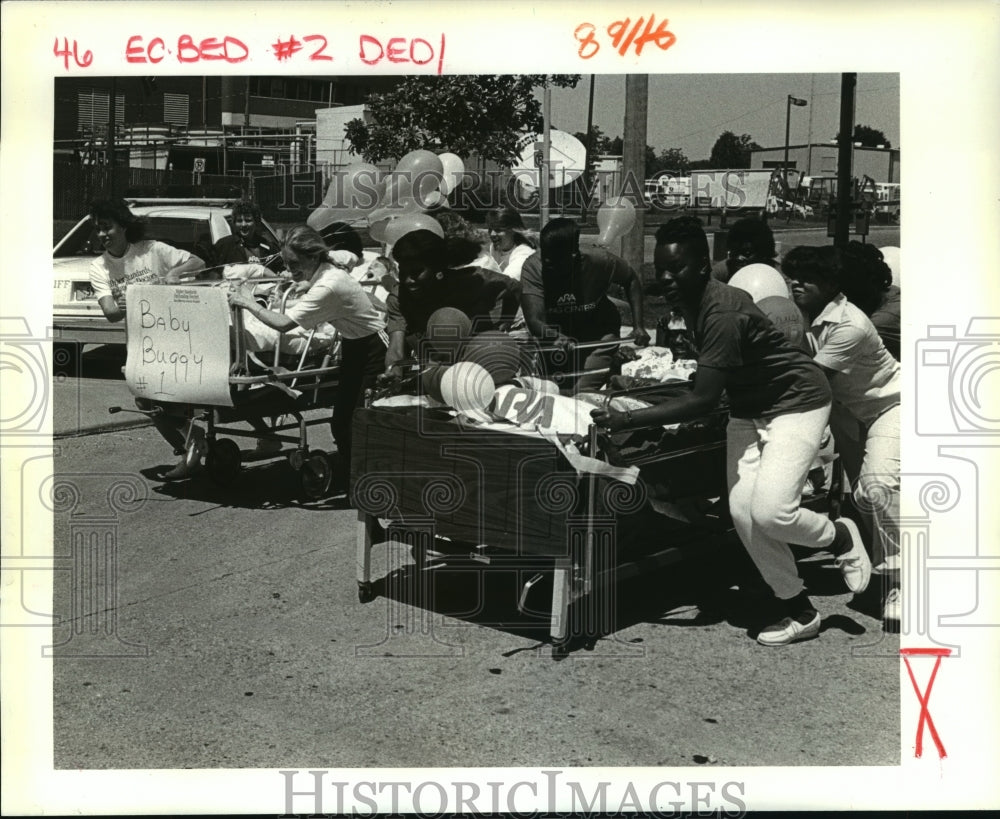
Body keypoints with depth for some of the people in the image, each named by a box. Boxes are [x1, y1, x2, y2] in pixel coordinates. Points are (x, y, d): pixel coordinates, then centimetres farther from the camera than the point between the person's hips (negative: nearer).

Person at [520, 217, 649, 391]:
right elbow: (534, 321, -35)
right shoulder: (533, 266, -26)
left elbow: (631, 280, -3)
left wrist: (639, 326, -14)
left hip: (599, 335, -2)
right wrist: (555, 337, -58)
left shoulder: (599, 261, -24)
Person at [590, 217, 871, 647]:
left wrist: (625, 420, -36)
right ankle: (801, 613, 10)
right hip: (748, 408, 9)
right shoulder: (691, 304, -1)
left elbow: (702, 400, -33)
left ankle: (841, 537, 12)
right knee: (743, 511, -4)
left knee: (771, 511, -21)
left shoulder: (723, 314, -30)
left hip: (796, 402, -8)